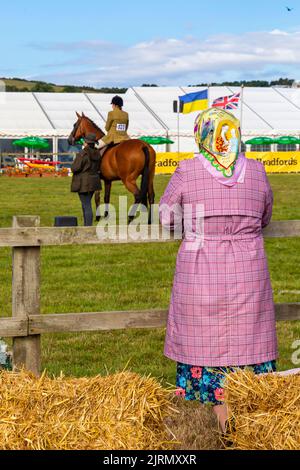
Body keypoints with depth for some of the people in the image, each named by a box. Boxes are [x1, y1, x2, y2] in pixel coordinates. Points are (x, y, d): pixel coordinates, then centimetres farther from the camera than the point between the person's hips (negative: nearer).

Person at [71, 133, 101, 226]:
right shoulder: (97, 154, 5)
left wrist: (73, 167, 3)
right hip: (94, 182, 8)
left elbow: (75, 168, -18)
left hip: (83, 183, -8)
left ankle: (89, 227, -5)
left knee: (87, 205, -5)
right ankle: (86, 225, 26)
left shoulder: (82, 154, -19)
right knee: (86, 204, 20)